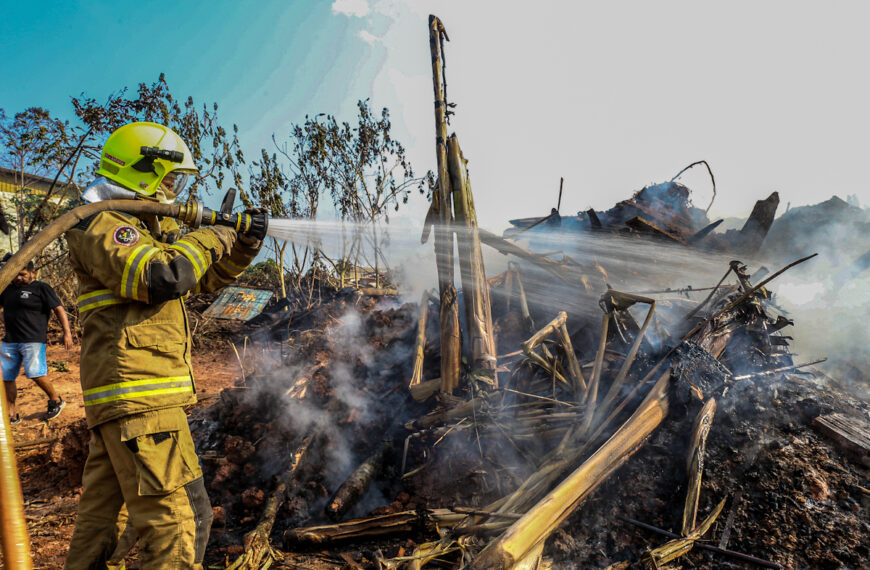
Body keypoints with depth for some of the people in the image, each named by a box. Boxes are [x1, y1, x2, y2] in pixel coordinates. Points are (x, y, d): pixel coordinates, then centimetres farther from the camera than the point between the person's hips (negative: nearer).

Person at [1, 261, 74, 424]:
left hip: (33, 340, -6)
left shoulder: (41, 288, -1)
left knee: (35, 374, -16)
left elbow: (59, 309, -6)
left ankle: (56, 400, 8)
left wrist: (67, 333, -15)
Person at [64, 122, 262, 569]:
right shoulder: (103, 224, -9)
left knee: (100, 514, 19)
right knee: (178, 520, -9)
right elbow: (161, 278, -26)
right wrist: (210, 239, -11)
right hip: (139, 397, -10)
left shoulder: (152, 226, 21)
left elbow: (204, 280, 25)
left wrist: (243, 245, 10)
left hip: (119, 396, 10)